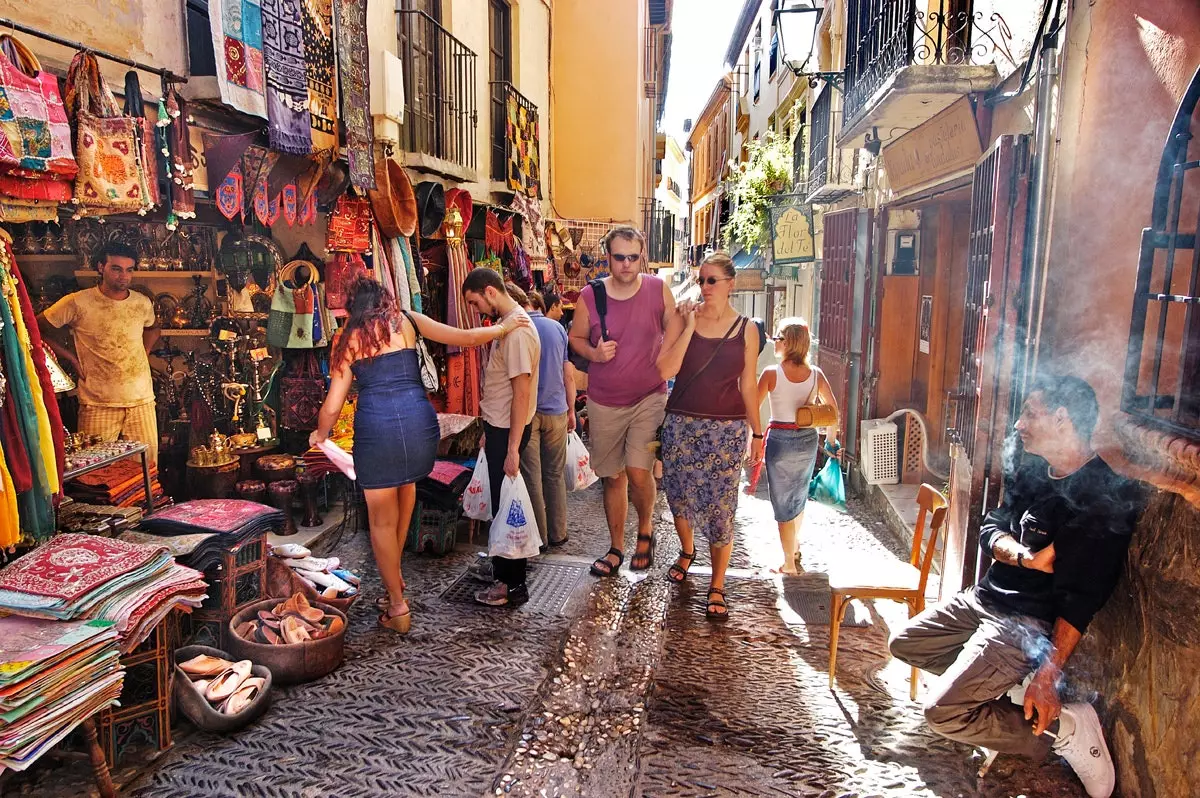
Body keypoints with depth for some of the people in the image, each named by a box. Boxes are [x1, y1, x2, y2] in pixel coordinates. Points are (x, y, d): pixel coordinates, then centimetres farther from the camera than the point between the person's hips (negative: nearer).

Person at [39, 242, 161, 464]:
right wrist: (72, 359, -2)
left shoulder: (143, 303, 7)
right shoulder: (77, 303, -6)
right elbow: (39, 328, 3)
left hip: (142, 399, 3)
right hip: (98, 404, -3)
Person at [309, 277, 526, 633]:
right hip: (418, 418, 2)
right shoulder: (406, 321, 12)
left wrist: (319, 434, 30)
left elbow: (332, 407, 10)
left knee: (381, 520, 12)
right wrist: (505, 327, 25)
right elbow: (464, 338, 8)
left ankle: (398, 607, 19)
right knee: (406, 484, 31)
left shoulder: (347, 340, 12)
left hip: (375, 424, -2)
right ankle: (395, 573, 37)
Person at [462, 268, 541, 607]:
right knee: (501, 503, 19)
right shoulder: (508, 323, 11)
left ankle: (513, 586, 13)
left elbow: (521, 392, -24)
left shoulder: (517, 330, -21)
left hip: (508, 431, -10)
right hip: (499, 427, 10)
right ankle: (503, 569, 35)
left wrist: (512, 448, -24)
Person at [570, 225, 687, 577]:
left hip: (649, 397, -1)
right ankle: (616, 549, 29)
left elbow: (674, 324, 11)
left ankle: (645, 529, 17)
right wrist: (594, 354, -14)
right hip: (604, 403, 1)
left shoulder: (658, 289, -6)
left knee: (638, 472, -14)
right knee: (613, 477, 11)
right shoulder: (590, 296, -7)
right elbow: (575, 337, 6)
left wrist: (662, 360, -3)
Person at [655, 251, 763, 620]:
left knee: (720, 507, -2)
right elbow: (667, 369, -11)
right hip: (682, 423, 1)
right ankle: (687, 551, 42)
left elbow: (748, 385, 7)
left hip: (727, 429, -1)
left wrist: (757, 433, 7)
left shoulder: (746, 329, 3)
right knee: (679, 495, 11)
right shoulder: (685, 319, 2)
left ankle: (717, 588, 12)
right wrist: (690, 327, -14)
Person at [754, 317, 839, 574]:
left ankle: (789, 563, 14)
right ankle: (794, 545, 45)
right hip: (808, 439, 4)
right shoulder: (815, 374, -3)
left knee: (783, 501, 8)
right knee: (799, 494, 25)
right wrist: (831, 439, 18)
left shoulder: (772, 373, -14)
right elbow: (832, 409, 5)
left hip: (779, 439, -4)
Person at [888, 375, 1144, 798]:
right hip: (985, 596, 9)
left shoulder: (1106, 499, -19)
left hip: (1029, 620, -8)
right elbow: (989, 529, 5)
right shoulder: (1029, 471, 5)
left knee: (943, 711, -16)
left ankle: (1064, 728, 0)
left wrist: (1049, 674, -23)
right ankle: (1010, 683, 10)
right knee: (904, 643, 13)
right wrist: (1027, 557, -18)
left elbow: (1081, 599, -21)